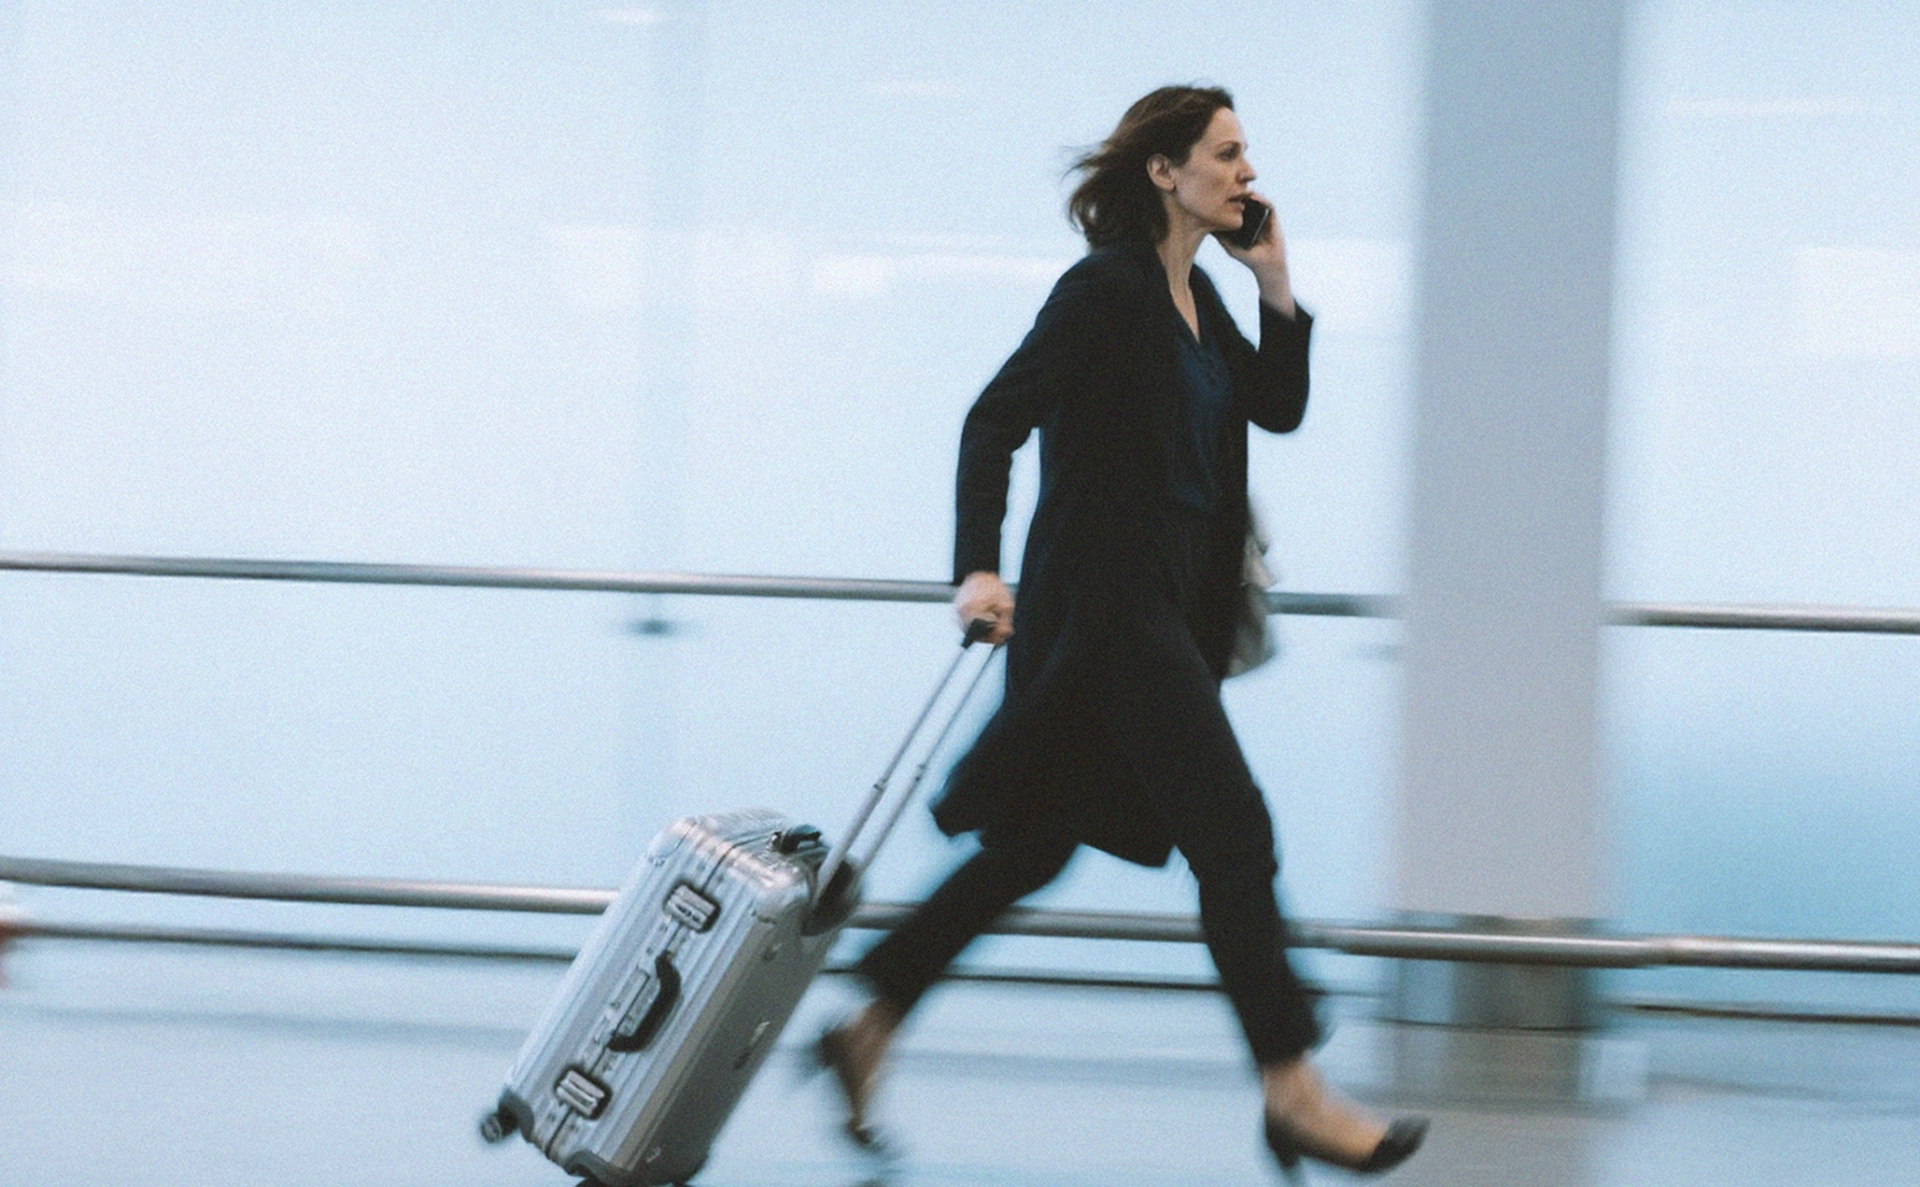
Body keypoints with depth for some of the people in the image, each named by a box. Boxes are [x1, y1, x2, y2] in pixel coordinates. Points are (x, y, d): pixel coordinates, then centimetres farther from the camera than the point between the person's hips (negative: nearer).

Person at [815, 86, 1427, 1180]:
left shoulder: (1195, 296, 13)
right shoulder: (1107, 289, -14)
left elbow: (1278, 409, 18)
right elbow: (995, 421, -17)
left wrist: (1277, 287, 5)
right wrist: (980, 569, -25)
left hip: (1165, 613, 10)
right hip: (1106, 607, -10)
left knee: (1036, 844, 13)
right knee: (1232, 833, -8)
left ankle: (869, 1032, 19)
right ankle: (1294, 1095, -3)